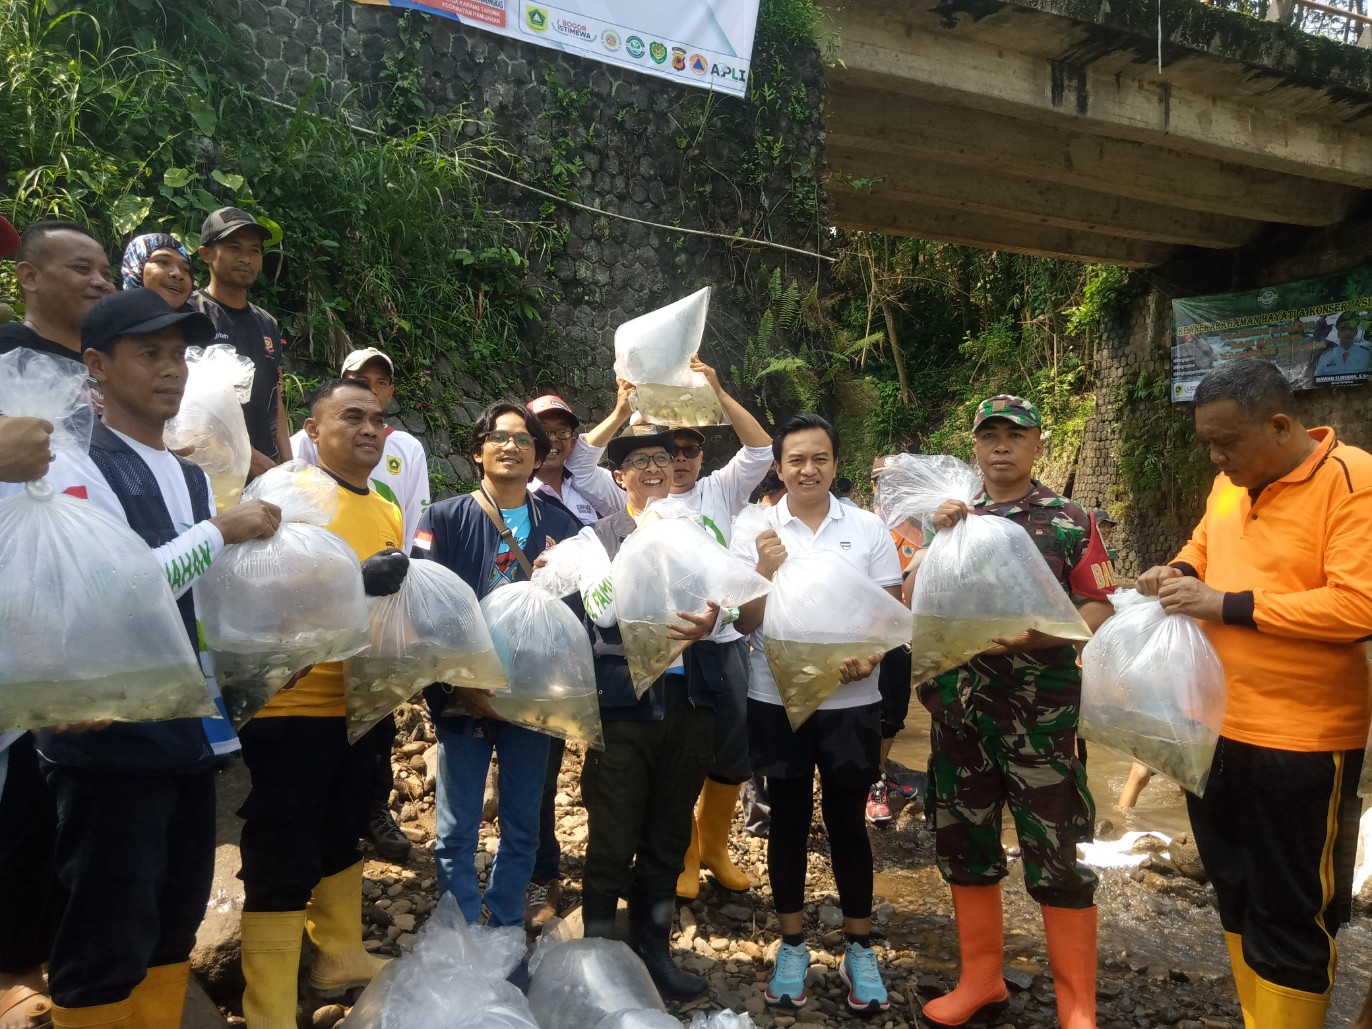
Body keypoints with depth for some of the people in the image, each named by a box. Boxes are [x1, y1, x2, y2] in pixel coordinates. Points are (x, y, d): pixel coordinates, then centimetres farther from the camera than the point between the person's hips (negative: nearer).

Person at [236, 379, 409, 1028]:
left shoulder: (388, 511, 12)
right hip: (293, 706, -8)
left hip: (361, 703, 8)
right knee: (282, 864, -1)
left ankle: (340, 959, 40)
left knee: (342, 839, 22)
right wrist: (352, 581, -28)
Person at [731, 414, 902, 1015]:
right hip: (777, 701, 0)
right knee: (788, 819, 11)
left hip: (851, 701, 0)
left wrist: (870, 655, -18)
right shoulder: (755, 533, -1)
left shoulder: (869, 529, 0)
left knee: (847, 820, 10)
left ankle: (859, 948, 27)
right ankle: (792, 946, 27)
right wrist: (766, 570, -20)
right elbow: (744, 623, -3)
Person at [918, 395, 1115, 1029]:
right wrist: (938, 542, -11)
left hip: (1041, 713, -4)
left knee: (1056, 858, 2)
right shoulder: (953, 520, 9)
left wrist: (1034, 636, -22)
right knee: (964, 847, 13)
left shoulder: (1070, 522, -2)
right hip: (959, 709, 4)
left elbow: (1100, 611, -6)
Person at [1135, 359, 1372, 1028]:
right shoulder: (1230, 482, 5)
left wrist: (1225, 605, -23)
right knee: (1234, 891, 20)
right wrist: (1180, 571, 0)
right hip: (1216, 725, 7)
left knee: (1291, 915, 6)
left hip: (1301, 740, -7)